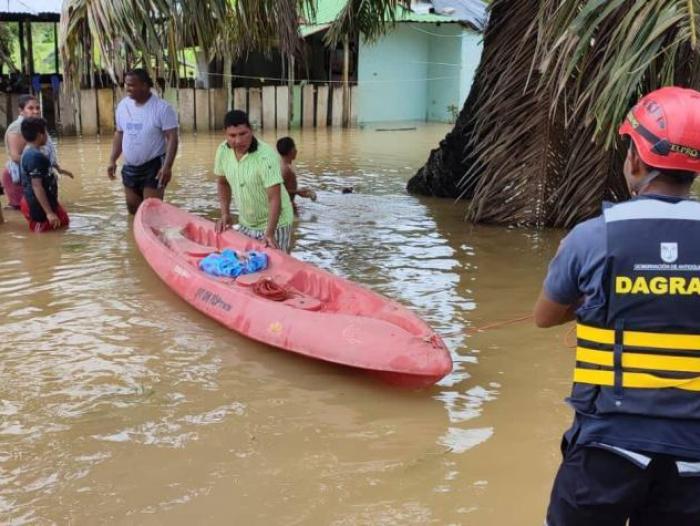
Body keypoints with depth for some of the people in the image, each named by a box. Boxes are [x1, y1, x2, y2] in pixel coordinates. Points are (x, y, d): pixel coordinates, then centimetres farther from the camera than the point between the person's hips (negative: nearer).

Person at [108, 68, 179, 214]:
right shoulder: (123, 105, 4)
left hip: (154, 166, -6)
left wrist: (167, 166, -26)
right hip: (129, 167, 6)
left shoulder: (162, 108, -15)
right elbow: (119, 134, 14)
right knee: (133, 209, 15)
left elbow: (172, 138, -17)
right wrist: (112, 160, 6)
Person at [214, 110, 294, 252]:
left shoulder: (266, 156, -26)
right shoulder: (223, 150, -9)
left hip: (274, 224, -6)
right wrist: (225, 214, 0)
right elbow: (222, 182, 9)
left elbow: (274, 198, -28)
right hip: (245, 224, 6)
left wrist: (270, 233, -36)